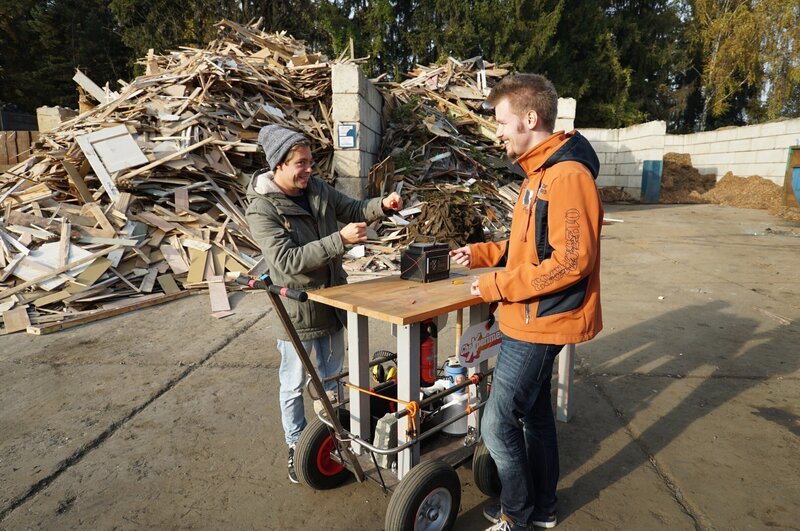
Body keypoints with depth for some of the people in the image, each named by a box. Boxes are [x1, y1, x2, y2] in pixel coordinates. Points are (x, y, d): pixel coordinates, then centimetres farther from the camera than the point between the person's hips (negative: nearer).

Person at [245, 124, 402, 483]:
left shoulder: (318, 189, -1)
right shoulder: (261, 210, -19)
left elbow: (352, 209, 11)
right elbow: (287, 261, -28)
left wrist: (382, 205, -9)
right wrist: (339, 240, -34)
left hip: (332, 302, 6)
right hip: (297, 310, -6)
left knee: (333, 377, 22)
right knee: (295, 385, 13)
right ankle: (296, 447, 34)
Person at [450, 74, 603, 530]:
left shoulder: (568, 175, -20)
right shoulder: (541, 172, 12)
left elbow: (571, 260, -25)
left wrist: (498, 286, -20)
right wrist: (481, 254, 7)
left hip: (540, 322, -10)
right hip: (533, 320, 10)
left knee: (499, 424, -1)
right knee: (534, 411, 20)